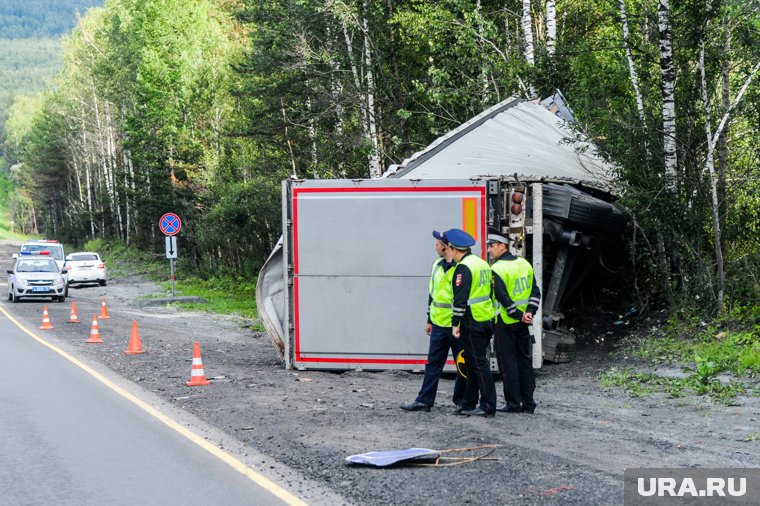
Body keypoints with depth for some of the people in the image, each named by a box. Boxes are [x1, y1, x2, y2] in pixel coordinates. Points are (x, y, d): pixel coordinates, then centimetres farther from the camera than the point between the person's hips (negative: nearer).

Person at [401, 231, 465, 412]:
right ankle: (424, 400, 10)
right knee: (433, 363, 7)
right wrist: (429, 320, 21)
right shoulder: (437, 265, 12)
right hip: (439, 324, 7)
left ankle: (461, 400, 17)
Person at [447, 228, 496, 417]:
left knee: (479, 364, -5)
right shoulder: (483, 264, 15)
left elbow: (460, 299, -20)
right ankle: (469, 405, 19)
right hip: (486, 321, 9)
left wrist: (455, 324, -16)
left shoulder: (463, 268, -14)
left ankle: (488, 406, -3)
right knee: (472, 363, 14)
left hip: (472, 324, -9)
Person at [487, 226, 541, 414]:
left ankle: (514, 403, 1)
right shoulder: (524, 264, 8)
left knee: (508, 363, 0)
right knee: (525, 361, 12)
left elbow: (504, 299, -20)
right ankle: (528, 402, 14)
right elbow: (535, 292, 5)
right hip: (523, 325, 7)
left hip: (505, 323, -7)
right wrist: (529, 312, -3)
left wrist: (519, 315, -12)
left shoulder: (497, 269, -14)